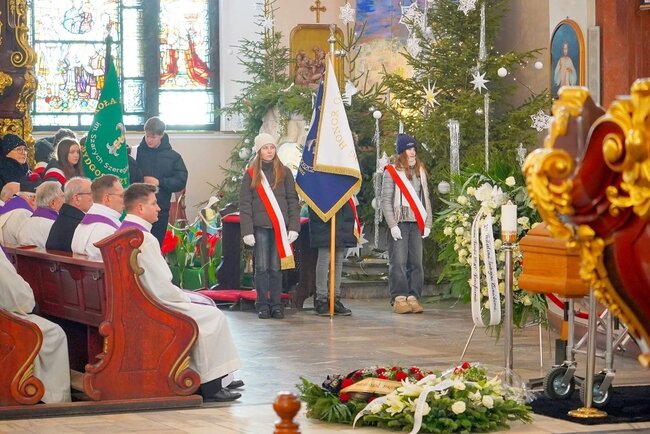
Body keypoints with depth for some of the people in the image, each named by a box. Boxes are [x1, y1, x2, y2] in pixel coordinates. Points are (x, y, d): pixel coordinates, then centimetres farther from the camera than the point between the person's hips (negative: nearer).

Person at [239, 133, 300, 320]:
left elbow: (293, 201, 6)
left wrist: (293, 227, -2)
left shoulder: (284, 172, 8)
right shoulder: (251, 175, 6)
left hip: (280, 227, 0)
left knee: (276, 268, 1)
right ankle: (262, 304, 6)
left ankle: (276, 304, 7)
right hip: (260, 227, 0)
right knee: (262, 267, -1)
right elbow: (244, 204, 3)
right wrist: (247, 231, -6)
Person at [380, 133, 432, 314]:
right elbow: (386, 200, -4)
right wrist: (392, 225, -12)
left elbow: (425, 199, 16)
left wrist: (427, 223, 7)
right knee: (398, 262, -7)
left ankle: (413, 298, 4)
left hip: (416, 224, 4)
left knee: (416, 263, 1)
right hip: (399, 223, -4)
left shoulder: (420, 171, 15)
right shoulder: (391, 171, 0)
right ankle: (399, 299, -6)